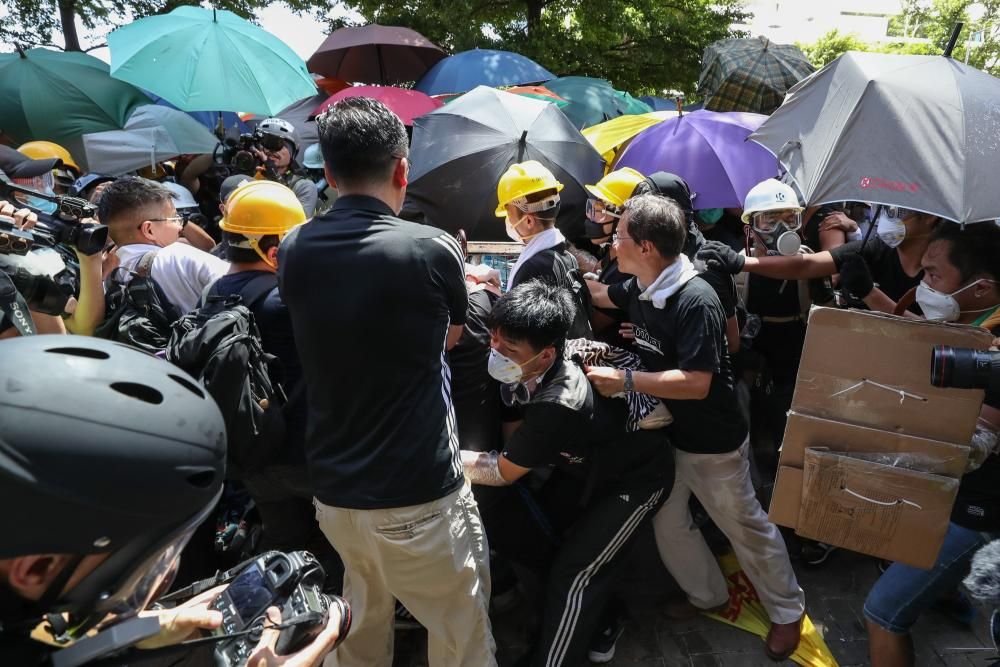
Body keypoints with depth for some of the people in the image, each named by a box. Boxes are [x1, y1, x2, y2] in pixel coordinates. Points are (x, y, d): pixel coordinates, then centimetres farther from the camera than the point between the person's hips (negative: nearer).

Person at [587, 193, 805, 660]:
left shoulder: (695, 301, -30)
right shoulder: (640, 289, -6)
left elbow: (696, 384, -33)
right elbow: (598, 294, 15)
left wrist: (625, 381, -33)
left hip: (712, 443, -7)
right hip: (666, 434, 7)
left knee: (746, 527, 13)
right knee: (667, 521, 18)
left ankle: (787, 611, 38)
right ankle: (708, 594, 42)